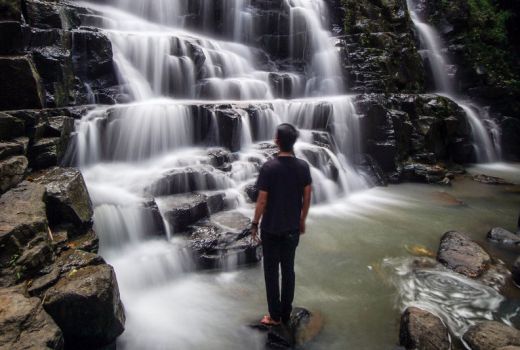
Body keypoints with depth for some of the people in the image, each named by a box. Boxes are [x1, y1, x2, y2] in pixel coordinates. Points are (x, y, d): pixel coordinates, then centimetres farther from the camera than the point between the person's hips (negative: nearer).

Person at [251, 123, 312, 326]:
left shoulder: (268, 167, -17)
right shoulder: (303, 166, -5)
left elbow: (262, 200, -14)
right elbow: (307, 198, 1)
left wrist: (255, 223, -1)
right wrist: (302, 220, 15)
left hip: (271, 228, -3)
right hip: (292, 228, 4)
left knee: (271, 271, 10)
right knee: (288, 269, 16)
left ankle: (275, 316, 19)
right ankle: (286, 314, 27)